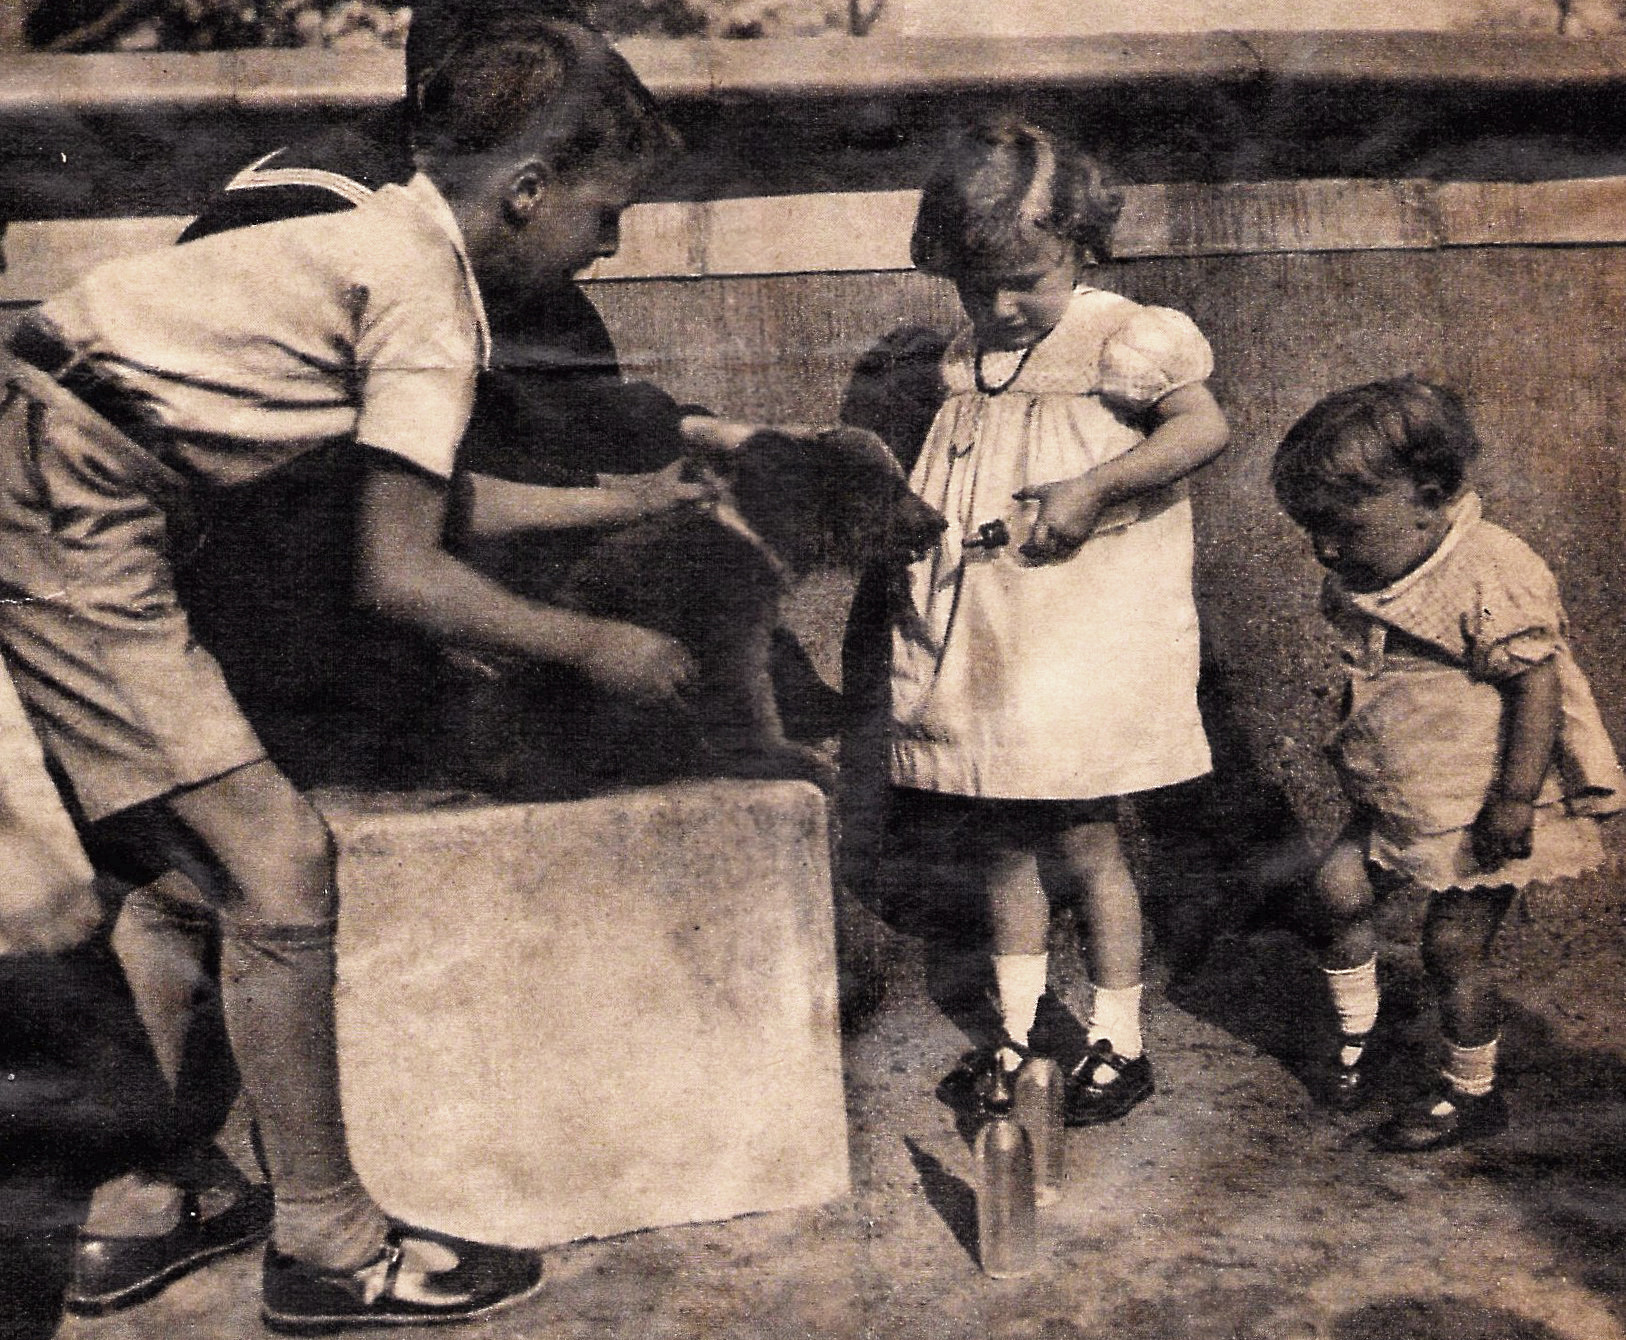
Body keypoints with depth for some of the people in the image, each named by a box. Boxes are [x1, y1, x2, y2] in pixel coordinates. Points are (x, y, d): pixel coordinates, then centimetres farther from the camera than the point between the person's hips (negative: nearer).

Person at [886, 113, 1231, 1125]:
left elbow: (1206, 427, -21)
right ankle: (1017, 1030, 27)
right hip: (982, 643, 6)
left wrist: (1090, 491, -27)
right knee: (1003, 841, 12)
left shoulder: (1119, 338, -8)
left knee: (1082, 842, 1)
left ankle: (1120, 1043, 19)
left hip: (1088, 640, -6)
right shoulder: (968, 361, 10)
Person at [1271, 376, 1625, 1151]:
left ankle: (1472, 1093, 20)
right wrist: (1350, 746, 20)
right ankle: (1354, 1036, 25)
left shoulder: (1492, 574, -23)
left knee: (1454, 943, -1)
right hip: (1396, 799, 7)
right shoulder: (1359, 583, 2)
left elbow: (1535, 683, -21)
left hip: (1480, 805, -7)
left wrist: (1515, 798, -22)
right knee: (1334, 895, 1)